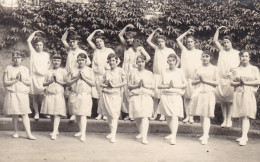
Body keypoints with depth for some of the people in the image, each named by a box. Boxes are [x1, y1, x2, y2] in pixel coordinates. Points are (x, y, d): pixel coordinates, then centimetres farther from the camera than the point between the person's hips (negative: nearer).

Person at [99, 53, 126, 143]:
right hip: (106, 94, 4)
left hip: (116, 95, -4)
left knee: (114, 115, -10)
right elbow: (101, 83, 13)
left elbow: (124, 82, -5)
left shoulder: (120, 71, 2)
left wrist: (114, 85, -10)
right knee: (109, 115, 9)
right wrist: (106, 85, -7)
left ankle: (113, 136, -14)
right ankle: (112, 132, 25)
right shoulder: (106, 72, 12)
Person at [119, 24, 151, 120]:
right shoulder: (125, 47, 17)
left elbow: (148, 57, 0)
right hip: (125, 71, 4)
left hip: (134, 71, -4)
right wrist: (126, 27, 7)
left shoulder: (139, 48, 5)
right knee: (125, 91, -1)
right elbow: (120, 35, 15)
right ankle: (128, 112, 4)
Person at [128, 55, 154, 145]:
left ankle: (144, 137, -19)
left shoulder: (149, 74, 11)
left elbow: (153, 86, 6)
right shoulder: (133, 73, 10)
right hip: (136, 96, 1)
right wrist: (137, 85, -10)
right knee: (137, 117, 6)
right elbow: (129, 86, 6)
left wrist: (145, 85, -11)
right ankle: (140, 132, 28)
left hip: (146, 97, -1)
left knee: (144, 116, -14)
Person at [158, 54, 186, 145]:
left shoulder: (180, 72, 7)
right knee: (168, 116, 7)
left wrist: (175, 86, -10)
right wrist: (167, 86, -10)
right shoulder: (164, 73, 11)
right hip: (166, 96, 3)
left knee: (175, 115, -15)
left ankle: (173, 136, -20)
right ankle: (172, 133, 24)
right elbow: (159, 85, 7)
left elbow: (185, 84, 3)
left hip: (176, 96, -3)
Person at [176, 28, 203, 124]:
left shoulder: (199, 52, 13)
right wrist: (187, 32, 11)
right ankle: (187, 116, 5)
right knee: (185, 96, 0)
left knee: (192, 96, -4)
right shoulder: (184, 50, 14)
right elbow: (178, 40, 10)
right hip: (185, 75, 1)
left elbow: (201, 63, 12)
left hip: (194, 76, -1)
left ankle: (191, 116, 0)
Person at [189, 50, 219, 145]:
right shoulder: (198, 69, 15)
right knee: (201, 115, 5)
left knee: (206, 115, -12)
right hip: (198, 92, 4)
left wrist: (206, 80, -9)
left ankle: (205, 137, -15)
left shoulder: (214, 69, 6)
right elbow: (193, 82, 13)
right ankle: (205, 134, 16)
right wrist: (199, 80, -6)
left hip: (209, 93, -4)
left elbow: (217, 82, -1)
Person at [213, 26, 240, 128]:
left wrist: (234, 68, -16)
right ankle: (224, 119, 8)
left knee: (229, 100, -4)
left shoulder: (236, 53, 10)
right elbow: (215, 40, 10)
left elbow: (239, 64, 4)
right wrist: (218, 30, 7)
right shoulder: (221, 50, 14)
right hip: (221, 78, 2)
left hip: (231, 78, -2)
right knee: (222, 100, 2)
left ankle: (229, 119, 1)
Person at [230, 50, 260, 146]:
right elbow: (232, 83, 10)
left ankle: (244, 138, -16)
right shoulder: (236, 70, 13)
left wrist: (246, 82, -9)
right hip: (238, 94, 3)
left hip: (249, 94, -3)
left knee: (246, 116, -12)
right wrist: (239, 82, -9)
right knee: (241, 116, 3)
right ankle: (245, 135, 13)